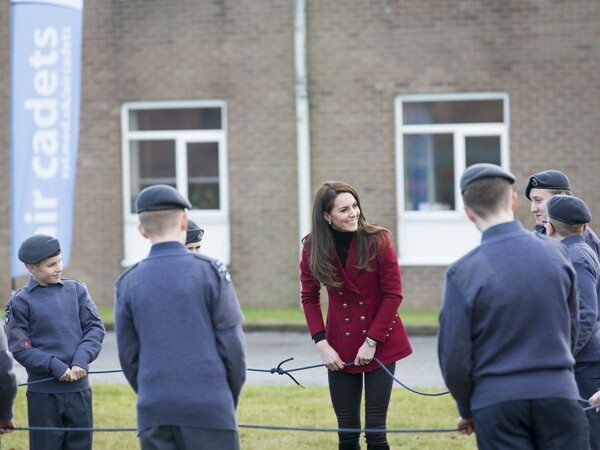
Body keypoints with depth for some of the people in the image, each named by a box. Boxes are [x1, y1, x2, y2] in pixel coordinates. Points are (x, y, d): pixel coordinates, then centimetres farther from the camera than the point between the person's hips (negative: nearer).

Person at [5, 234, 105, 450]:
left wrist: (82, 360, -14)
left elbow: (95, 327, 2)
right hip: (43, 392, -3)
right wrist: (55, 366, -17)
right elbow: (20, 349, -6)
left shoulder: (76, 290, 5)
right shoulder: (20, 302, -3)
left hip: (79, 390, 3)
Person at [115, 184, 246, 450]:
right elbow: (232, 343, -2)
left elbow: (128, 355, 8)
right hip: (209, 408, -3)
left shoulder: (127, 283, 5)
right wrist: (231, 398, 10)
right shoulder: (209, 271, -3)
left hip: (154, 413, 3)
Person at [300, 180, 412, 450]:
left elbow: (393, 294, -9)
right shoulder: (313, 247, -6)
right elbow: (309, 298, 4)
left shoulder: (377, 240, -12)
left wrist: (372, 342, -12)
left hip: (380, 345, -2)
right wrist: (321, 343, -7)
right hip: (341, 349, 2)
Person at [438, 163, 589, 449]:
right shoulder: (556, 253, 0)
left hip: (496, 403, -2)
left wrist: (466, 411, 12)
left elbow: (454, 357, -4)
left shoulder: (463, 273, -9)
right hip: (559, 394, 2)